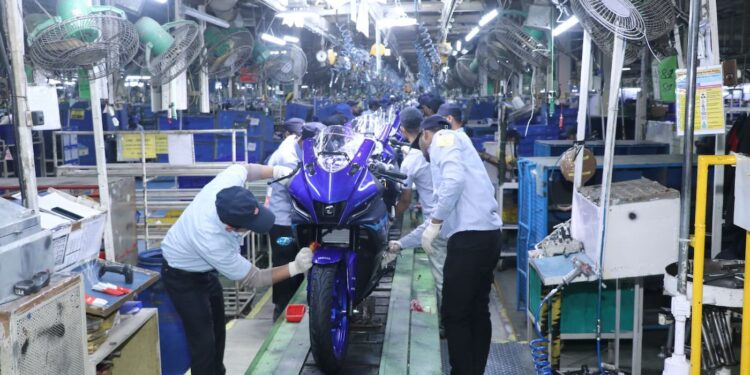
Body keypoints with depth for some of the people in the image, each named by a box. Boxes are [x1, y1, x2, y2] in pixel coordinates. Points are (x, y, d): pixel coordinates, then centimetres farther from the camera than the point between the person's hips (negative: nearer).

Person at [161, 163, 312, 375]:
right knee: (203, 342, -10)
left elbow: (244, 169, -4)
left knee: (218, 331, 21)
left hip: (204, 270, 8)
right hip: (183, 277, -8)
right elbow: (253, 279, -29)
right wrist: (294, 268, -34)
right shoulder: (214, 244, -44)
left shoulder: (227, 183, -32)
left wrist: (276, 171, -16)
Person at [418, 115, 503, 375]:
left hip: (470, 235, -10)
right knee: (477, 311, 14)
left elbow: (454, 180, -19)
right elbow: (448, 204, 30)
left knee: (454, 314, -3)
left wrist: (434, 223, -13)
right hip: (486, 234, 10)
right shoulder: (454, 143, 29)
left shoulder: (443, 138, 2)